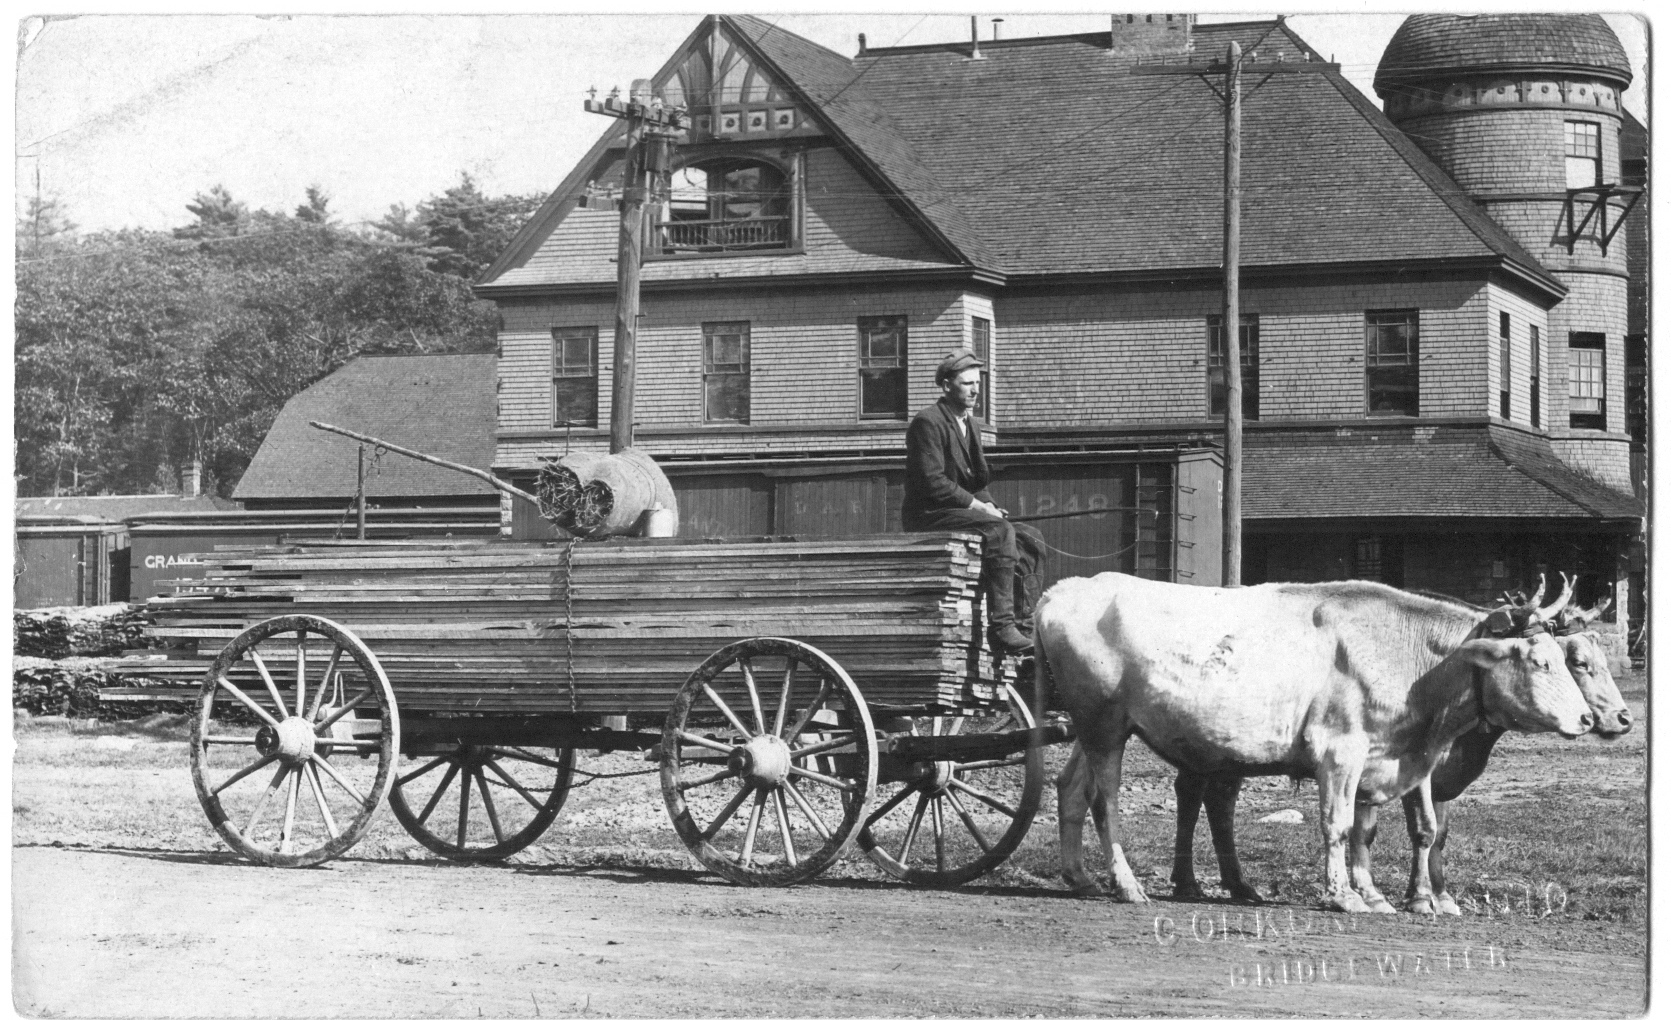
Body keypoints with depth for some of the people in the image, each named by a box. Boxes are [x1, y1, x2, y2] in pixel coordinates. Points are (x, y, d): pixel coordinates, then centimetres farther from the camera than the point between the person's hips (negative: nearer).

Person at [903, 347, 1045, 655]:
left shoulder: (971, 424, 18)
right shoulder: (928, 422, -12)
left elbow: (979, 481, 20)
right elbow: (932, 483, -20)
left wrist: (989, 505, -2)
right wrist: (978, 506, -18)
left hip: (964, 510, 9)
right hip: (929, 514, -9)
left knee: (1030, 537, -5)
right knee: (1000, 531, -30)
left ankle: (1015, 613, -10)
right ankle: (1001, 624, -33)